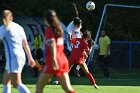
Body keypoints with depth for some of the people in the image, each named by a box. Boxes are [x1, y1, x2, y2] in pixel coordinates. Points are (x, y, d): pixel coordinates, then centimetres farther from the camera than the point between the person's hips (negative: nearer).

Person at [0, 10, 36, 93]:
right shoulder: (19, 27, 16)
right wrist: (30, 58, 22)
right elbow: (25, 44, 18)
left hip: (13, 57, -8)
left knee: (17, 84, -14)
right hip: (21, 56, 8)